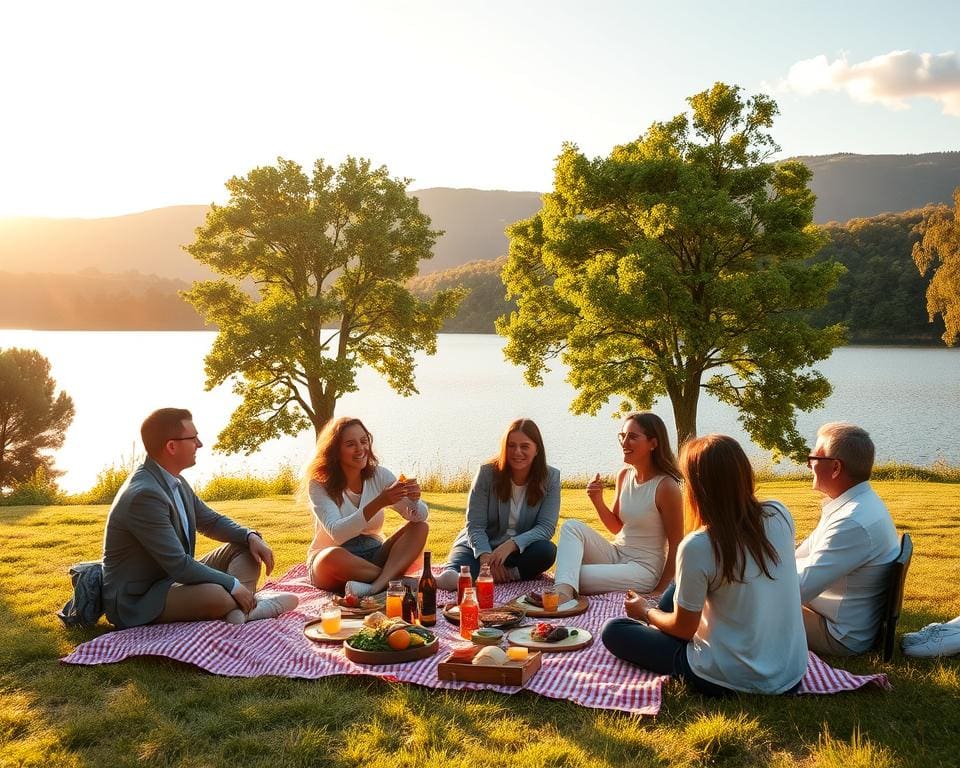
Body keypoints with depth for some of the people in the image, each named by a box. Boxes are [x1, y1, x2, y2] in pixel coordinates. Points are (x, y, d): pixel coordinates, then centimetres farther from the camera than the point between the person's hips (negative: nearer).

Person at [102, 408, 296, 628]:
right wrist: (234, 585, -20)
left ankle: (241, 609, -19)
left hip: (171, 578, 10)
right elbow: (178, 564, -28)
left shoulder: (175, 482, 3)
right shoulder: (144, 494, -26)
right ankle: (250, 605, -3)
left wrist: (250, 536, -4)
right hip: (136, 600, -10)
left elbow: (210, 521, 15)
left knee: (243, 548, 3)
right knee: (216, 594, -34)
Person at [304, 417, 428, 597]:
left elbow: (420, 517, -6)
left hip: (373, 556, 4)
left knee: (420, 528, -18)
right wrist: (378, 503, -38)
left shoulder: (380, 476, -1)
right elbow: (337, 534, -27)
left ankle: (378, 585, -37)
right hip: (327, 562, -4)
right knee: (333, 556, -39)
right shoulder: (319, 484, -12)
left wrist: (414, 500, -30)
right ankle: (394, 577, -20)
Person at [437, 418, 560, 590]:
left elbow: (546, 527, -12)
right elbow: (475, 525, -9)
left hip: (521, 549, 2)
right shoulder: (487, 472, -8)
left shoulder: (550, 478, -5)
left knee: (546, 551, -32)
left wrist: (511, 544, -30)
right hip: (480, 545, -2)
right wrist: (485, 556, -30)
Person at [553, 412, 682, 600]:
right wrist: (598, 501, -5)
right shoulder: (624, 475, 4)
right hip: (616, 554, 7)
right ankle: (563, 592, -38)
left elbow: (676, 546, -12)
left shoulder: (666, 487, -18)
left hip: (644, 568, -7)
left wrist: (658, 593, -10)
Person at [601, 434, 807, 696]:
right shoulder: (779, 516, -9)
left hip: (729, 681, -6)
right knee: (676, 590, 25)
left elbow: (684, 628, -8)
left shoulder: (697, 547, -25)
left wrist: (646, 612, 10)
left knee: (613, 630, 10)